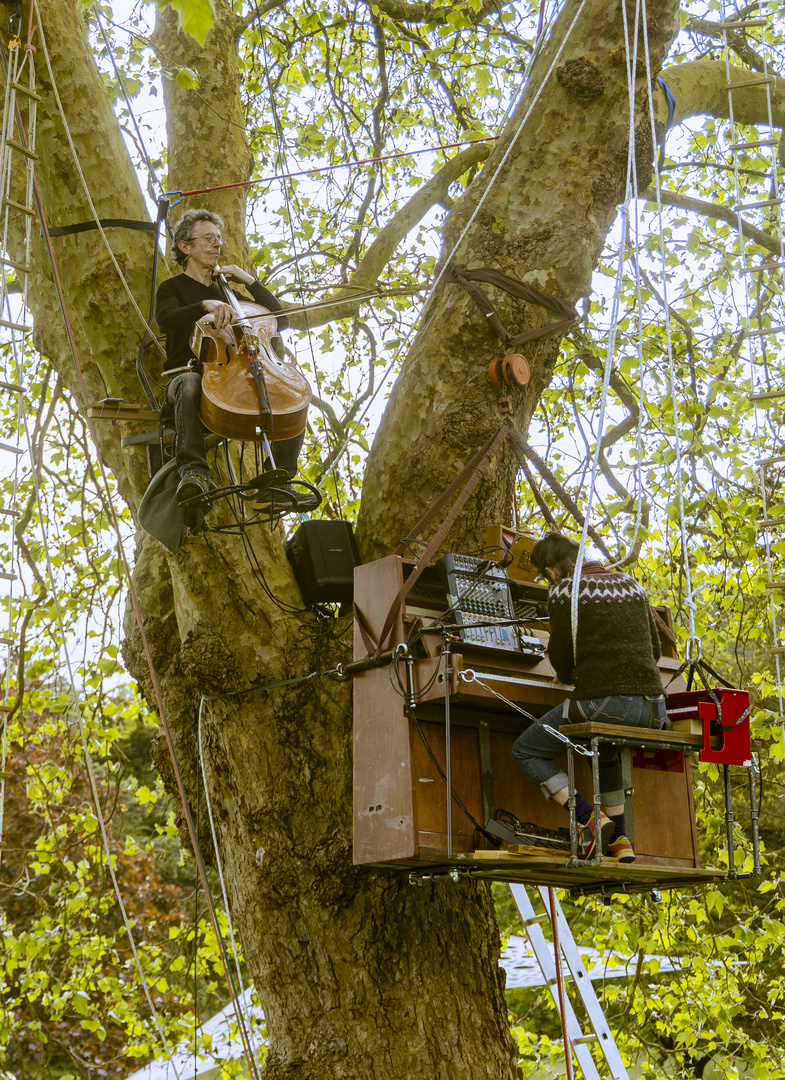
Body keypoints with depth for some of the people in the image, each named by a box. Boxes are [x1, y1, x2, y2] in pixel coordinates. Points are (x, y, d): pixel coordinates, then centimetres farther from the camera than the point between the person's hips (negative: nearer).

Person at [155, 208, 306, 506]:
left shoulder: (228, 294, 28)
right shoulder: (173, 288, 14)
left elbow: (280, 321, 19)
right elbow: (166, 320, -12)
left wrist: (250, 282, 12)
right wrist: (206, 305, -28)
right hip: (188, 373, -4)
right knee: (190, 382, -42)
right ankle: (193, 471, -49)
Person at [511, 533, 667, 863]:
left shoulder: (563, 591, 1)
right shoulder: (630, 584, 19)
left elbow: (563, 658, -1)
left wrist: (566, 675, 24)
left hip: (603, 701, -7)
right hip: (652, 707, 7)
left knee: (525, 751, 13)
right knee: (605, 752, 38)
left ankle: (590, 820, -4)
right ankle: (618, 839, 27)